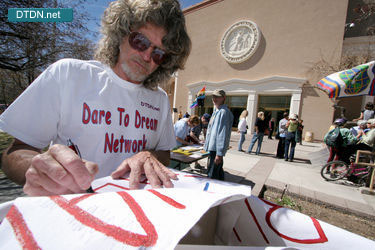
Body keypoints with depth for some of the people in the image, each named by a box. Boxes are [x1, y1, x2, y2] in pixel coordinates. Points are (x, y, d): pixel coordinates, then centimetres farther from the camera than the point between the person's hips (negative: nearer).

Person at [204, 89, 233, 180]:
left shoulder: (224, 112, -16)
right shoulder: (216, 111, 15)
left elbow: (223, 134, -22)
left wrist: (219, 153, -23)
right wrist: (207, 145, 24)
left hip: (216, 150, -10)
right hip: (212, 148, 10)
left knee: (212, 176, -3)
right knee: (218, 174, 22)